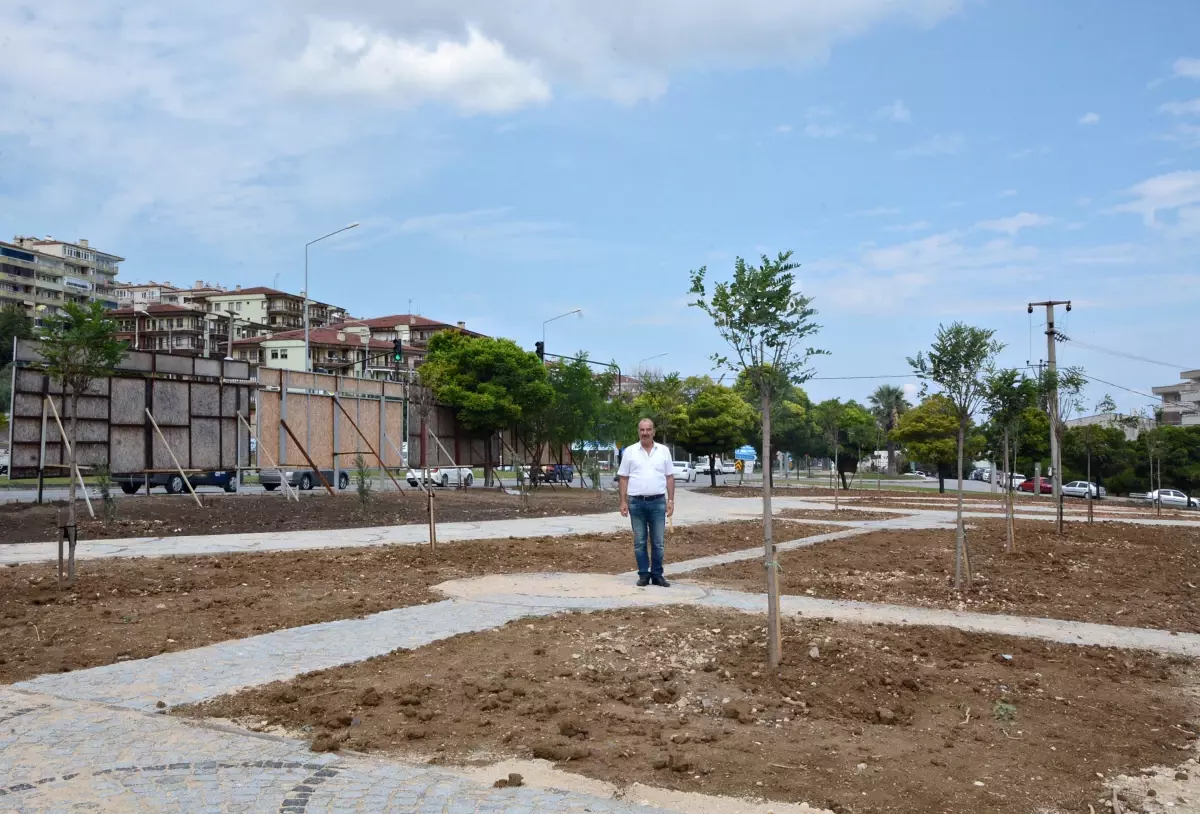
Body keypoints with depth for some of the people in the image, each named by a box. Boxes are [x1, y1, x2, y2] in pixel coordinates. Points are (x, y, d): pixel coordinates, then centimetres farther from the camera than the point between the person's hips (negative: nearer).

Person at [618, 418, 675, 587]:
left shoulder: (664, 451, 5)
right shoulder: (630, 451, 3)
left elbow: (670, 477, 7)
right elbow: (624, 478, 4)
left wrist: (671, 500, 0)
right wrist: (623, 501, -2)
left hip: (658, 502, 0)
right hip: (636, 502, 0)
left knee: (658, 542, 5)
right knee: (640, 542, 5)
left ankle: (657, 575, 13)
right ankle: (643, 574, 13)